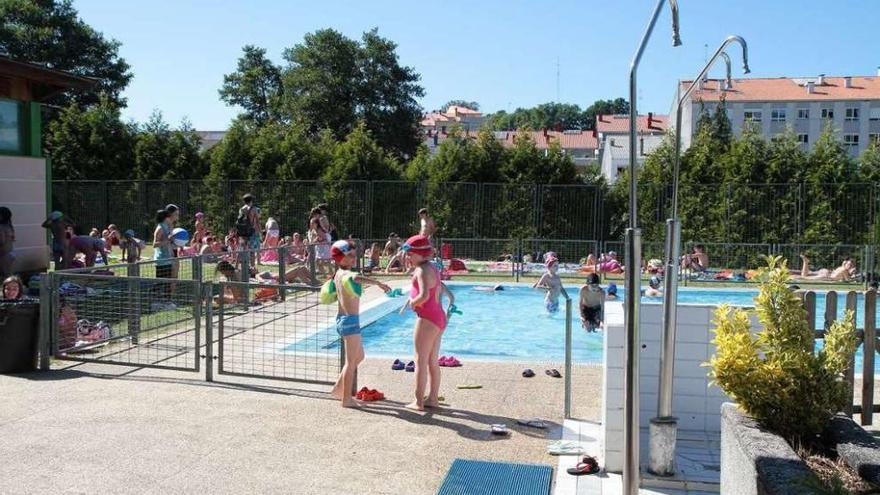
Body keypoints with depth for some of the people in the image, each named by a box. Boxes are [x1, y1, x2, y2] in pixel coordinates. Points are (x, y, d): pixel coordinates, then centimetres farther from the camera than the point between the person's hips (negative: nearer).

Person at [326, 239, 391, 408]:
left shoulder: (338, 274, 10)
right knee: (351, 361, 1)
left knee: (359, 356, 23)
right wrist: (379, 283, -44)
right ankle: (346, 399, 9)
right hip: (350, 320, -10)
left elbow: (329, 291, 28)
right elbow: (356, 278, -44)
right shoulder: (345, 273, -18)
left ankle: (339, 388, 28)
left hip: (342, 319, 10)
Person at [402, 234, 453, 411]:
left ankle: (419, 402, 2)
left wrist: (413, 302, -11)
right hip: (439, 317, 10)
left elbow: (424, 295, -29)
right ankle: (433, 398, 22)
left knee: (421, 361, -2)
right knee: (433, 361, 15)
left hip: (427, 319, -10)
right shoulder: (432, 268, 14)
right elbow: (443, 289, 23)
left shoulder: (422, 270, -16)